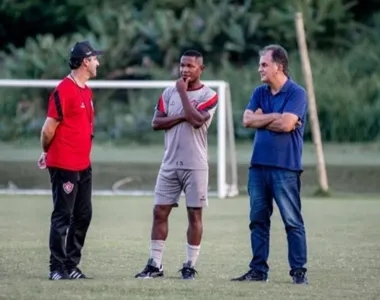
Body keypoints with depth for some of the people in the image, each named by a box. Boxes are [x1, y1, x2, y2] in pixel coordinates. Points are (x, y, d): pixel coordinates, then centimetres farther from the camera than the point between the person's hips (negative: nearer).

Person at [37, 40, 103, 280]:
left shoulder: (87, 91, 14)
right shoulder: (64, 90, -15)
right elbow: (49, 129, -14)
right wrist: (47, 153, 3)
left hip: (84, 165, 9)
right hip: (64, 166, -9)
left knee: (83, 215, 11)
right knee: (62, 216, -4)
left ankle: (71, 265, 19)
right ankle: (57, 269, 1)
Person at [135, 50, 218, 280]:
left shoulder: (208, 95, -3)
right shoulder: (169, 93, 10)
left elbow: (196, 120, -20)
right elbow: (156, 122, 2)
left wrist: (183, 92, -11)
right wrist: (181, 117, -12)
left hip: (195, 165, -4)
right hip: (170, 164, 4)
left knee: (194, 214, 0)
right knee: (160, 212, 2)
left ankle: (190, 265, 7)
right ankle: (155, 265, 6)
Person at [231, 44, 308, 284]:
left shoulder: (296, 93, -5)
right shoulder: (260, 93, 15)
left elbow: (287, 124, -17)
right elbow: (247, 120, 3)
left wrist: (262, 118, -3)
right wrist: (275, 117, -7)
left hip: (285, 168, -7)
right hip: (259, 165, 7)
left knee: (293, 221, -5)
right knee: (258, 220, 9)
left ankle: (299, 271, -2)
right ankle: (258, 270, 14)